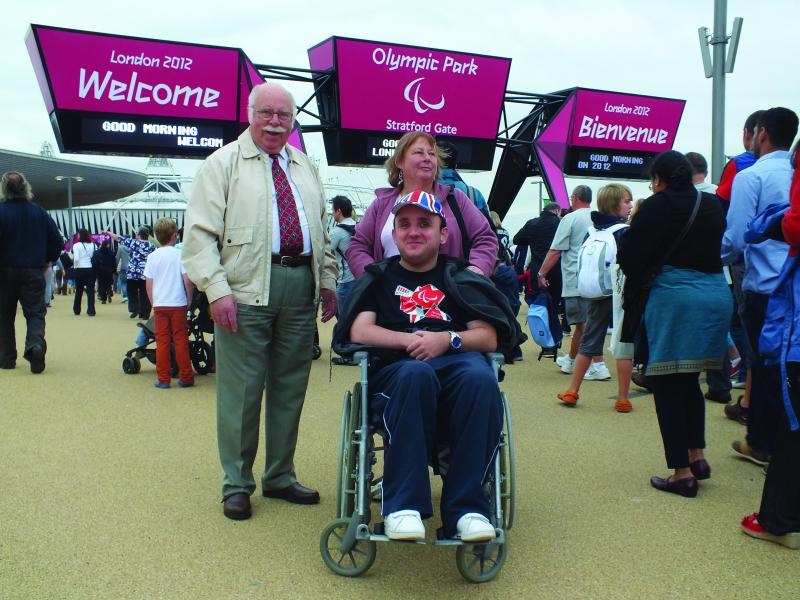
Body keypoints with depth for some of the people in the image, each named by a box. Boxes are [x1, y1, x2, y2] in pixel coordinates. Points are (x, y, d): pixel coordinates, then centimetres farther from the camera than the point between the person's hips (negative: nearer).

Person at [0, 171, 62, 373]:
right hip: (34, 272, 1)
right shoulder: (39, 212, 2)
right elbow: (57, 241, 3)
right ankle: (36, 344, -24)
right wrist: (47, 261, 16)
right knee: (35, 312, 3)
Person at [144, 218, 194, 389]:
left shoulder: (152, 256, 2)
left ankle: (163, 378, 9)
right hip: (178, 304, -2)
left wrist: (153, 303, 13)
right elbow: (187, 280, -10)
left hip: (159, 304, 2)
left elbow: (148, 284, 3)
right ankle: (185, 377, 9)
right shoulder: (180, 254, -6)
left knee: (162, 341, 7)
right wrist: (189, 299, 2)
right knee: (180, 340, 5)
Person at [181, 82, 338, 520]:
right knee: (241, 391, 0)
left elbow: (323, 232, 24)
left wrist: (328, 282, 13)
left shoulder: (306, 169, 20)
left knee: (290, 389, 11)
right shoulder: (223, 164, 3)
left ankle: (280, 477, 25)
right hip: (246, 290, -5)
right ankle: (236, 485, 14)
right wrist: (217, 289, -15)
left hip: (301, 289, 5)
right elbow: (200, 233, -5)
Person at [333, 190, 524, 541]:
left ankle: (464, 506, -29)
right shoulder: (379, 278, 23)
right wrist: (410, 340, -9)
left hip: (457, 360, 1)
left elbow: (489, 338, 12)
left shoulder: (460, 278, 22)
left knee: (480, 378, -36)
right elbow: (359, 332, 6)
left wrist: (448, 339, -8)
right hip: (396, 369, -1)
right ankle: (403, 505, -35)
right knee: (416, 374, -39)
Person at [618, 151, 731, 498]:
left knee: (667, 385, 2)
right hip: (716, 294, 7)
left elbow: (630, 257, -9)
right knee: (689, 380, 22)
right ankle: (697, 456, 22)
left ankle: (682, 473, 3)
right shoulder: (712, 205, 10)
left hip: (673, 296, -6)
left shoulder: (656, 206, -7)